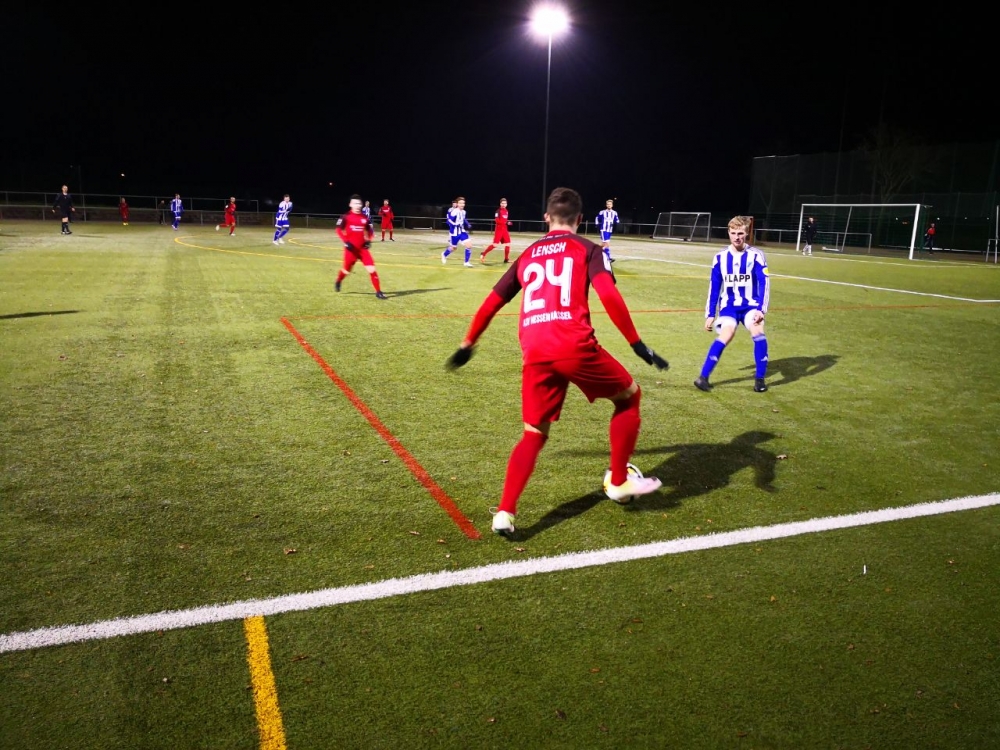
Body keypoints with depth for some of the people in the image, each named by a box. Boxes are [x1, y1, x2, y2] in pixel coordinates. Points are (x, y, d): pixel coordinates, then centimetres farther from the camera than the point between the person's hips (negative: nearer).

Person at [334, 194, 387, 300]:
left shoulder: (364, 217, 5)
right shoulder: (346, 217, -5)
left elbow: (370, 231, 18)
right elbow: (339, 230, -2)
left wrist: (368, 240, 1)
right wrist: (345, 241, -14)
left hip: (362, 248, 2)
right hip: (351, 248, -2)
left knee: (372, 269, -10)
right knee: (347, 270, 12)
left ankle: (378, 292, -5)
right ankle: (338, 282, 47)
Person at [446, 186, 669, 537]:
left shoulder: (527, 255, 24)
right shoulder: (587, 249, 11)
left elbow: (491, 303, 25)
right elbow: (609, 295, -7)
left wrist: (467, 345, 35)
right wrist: (637, 344, -6)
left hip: (534, 354, 4)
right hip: (575, 347, -4)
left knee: (534, 434, 16)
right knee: (629, 396, 20)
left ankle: (504, 513, 4)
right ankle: (619, 482, 24)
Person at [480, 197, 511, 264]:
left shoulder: (506, 211, 12)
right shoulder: (498, 211, -11)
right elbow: (497, 220, -20)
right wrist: (506, 222, -25)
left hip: (505, 229, 7)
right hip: (499, 229, -7)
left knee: (508, 244, 3)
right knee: (495, 244, -10)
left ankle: (506, 259, 12)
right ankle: (483, 254, 2)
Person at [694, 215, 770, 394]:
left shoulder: (755, 255, -7)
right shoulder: (720, 257, 0)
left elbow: (764, 284, -10)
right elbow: (714, 287, 6)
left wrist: (761, 309, -22)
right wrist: (710, 314, 5)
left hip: (750, 304, -1)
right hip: (729, 305, 1)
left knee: (757, 332, -26)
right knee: (726, 334, -24)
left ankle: (760, 378, -10)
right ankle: (703, 377, -20)